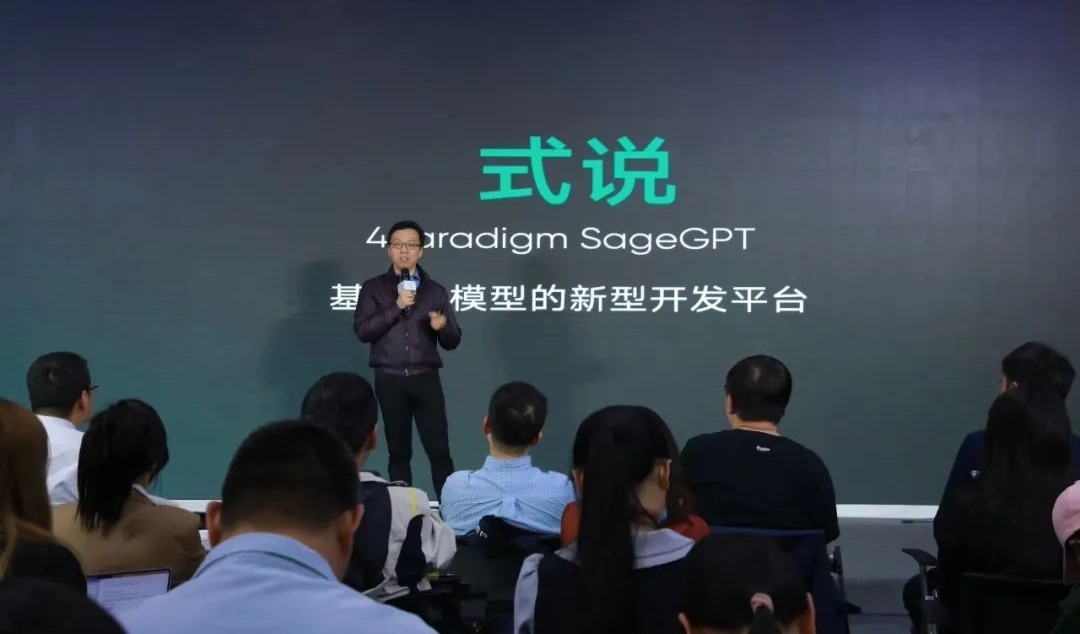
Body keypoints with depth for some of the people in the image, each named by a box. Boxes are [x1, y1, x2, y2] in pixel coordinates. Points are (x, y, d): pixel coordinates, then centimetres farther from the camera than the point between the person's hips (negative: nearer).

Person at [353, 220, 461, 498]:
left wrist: (443, 326, -13)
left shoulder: (435, 291, 9)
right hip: (389, 379, 0)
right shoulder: (373, 288, 6)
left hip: (426, 378, 0)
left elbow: (453, 341, 9)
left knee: (438, 448, -5)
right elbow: (362, 330, -6)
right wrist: (396, 307, -13)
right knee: (399, 450, 5)